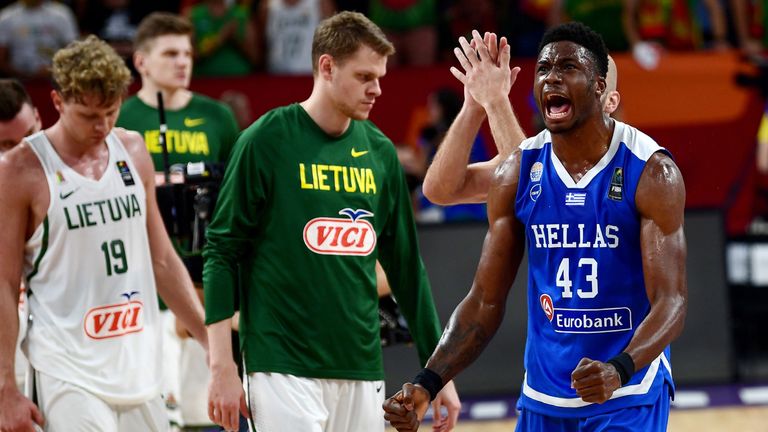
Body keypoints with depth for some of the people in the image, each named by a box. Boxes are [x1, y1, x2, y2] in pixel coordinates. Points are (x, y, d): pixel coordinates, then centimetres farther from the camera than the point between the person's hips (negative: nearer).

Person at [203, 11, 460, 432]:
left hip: (362, 372, 5)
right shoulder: (266, 141, -6)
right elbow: (222, 252, -5)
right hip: (283, 369, -5)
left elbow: (406, 266, 15)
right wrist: (222, 366, -11)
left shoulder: (379, 151, 9)